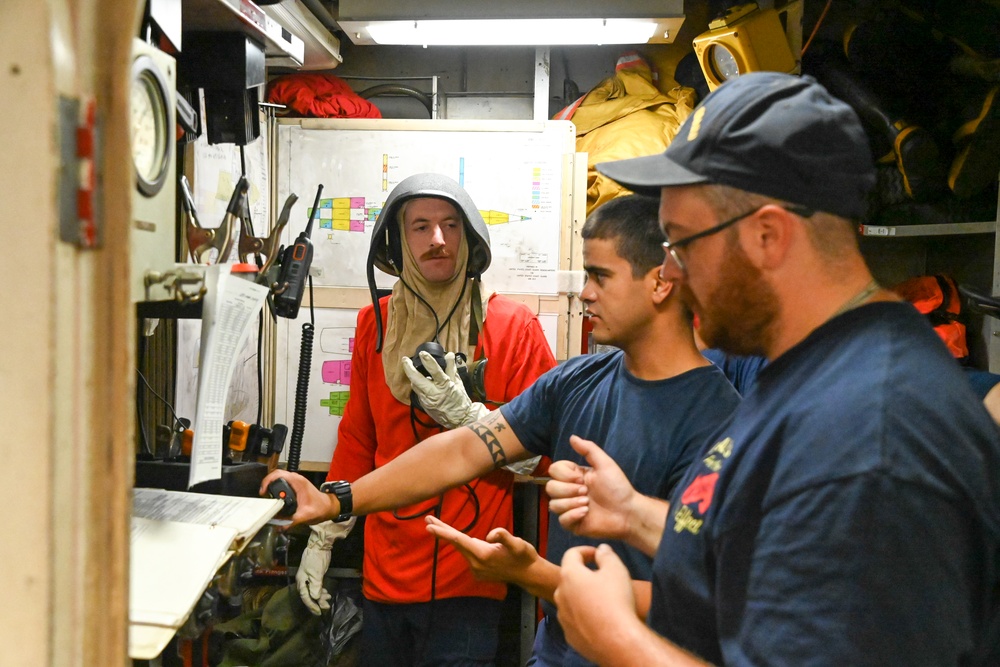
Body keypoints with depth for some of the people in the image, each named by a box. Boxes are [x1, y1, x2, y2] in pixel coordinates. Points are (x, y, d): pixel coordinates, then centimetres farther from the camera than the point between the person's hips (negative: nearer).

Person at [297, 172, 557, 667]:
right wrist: (321, 536, 11)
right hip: (384, 574, 4)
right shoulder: (375, 323, 4)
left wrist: (463, 412, -22)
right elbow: (356, 440, 11)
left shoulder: (514, 326, -8)